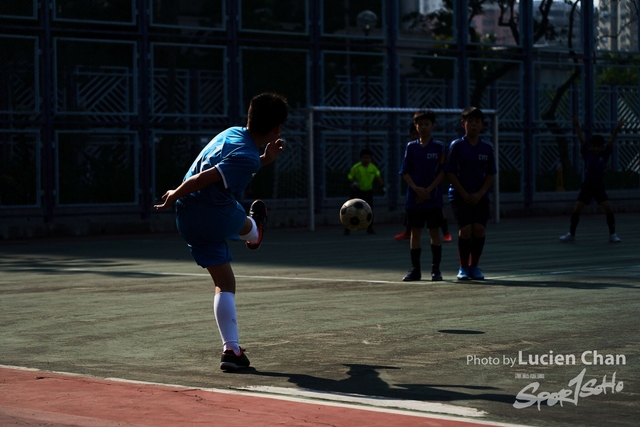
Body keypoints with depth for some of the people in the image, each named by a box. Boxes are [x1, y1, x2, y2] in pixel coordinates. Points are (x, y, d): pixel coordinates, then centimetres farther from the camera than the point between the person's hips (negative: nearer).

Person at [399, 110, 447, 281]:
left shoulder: (439, 147, 0)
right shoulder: (411, 147, 6)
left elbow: (442, 172, -4)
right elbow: (405, 172, 3)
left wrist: (428, 190, -13)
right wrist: (416, 188, -12)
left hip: (433, 198, -2)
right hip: (414, 198, 2)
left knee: (434, 232, 2)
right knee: (415, 232, 4)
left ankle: (436, 269, 8)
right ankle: (415, 269, 9)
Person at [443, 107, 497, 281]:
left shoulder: (487, 147, 3)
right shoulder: (456, 146, -5)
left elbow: (491, 174, 5)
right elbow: (450, 172, -5)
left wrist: (480, 194, -8)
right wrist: (464, 194, -11)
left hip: (480, 196, 2)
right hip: (460, 195, -2)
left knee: (479, 229, -7)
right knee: (465, 229, -11)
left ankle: (474, 266, 7)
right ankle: (463, 268, 2)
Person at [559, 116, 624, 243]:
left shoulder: (604, 155, 0)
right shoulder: (587, 154, -2)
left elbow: (611, 142, -10)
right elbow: (582, 140, -10)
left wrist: (616, 130, -22)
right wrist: (577, 127, -20)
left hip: (600, 188, 0)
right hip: (586, 187, 0)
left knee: (609, 210, -11)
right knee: (576, 210, -3)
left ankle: (613, 235, 1)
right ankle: (571, 234, 12)